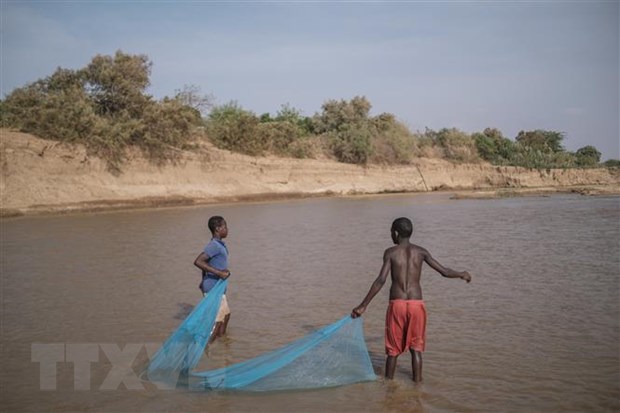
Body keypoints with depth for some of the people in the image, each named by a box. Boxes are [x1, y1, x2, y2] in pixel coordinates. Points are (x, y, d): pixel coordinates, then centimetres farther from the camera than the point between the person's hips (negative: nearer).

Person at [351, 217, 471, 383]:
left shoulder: (390, 252, -2)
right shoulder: (421, 252, 6)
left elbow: (381, 280, -12)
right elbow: (444, 271, 8)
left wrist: (363, 305, -11)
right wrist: (462, 275, 29)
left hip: (397, 304, -1)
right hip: (417, 304, 2)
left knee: (393, 349, 11)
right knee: (416, 348, 14)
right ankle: (417, 382, 15)